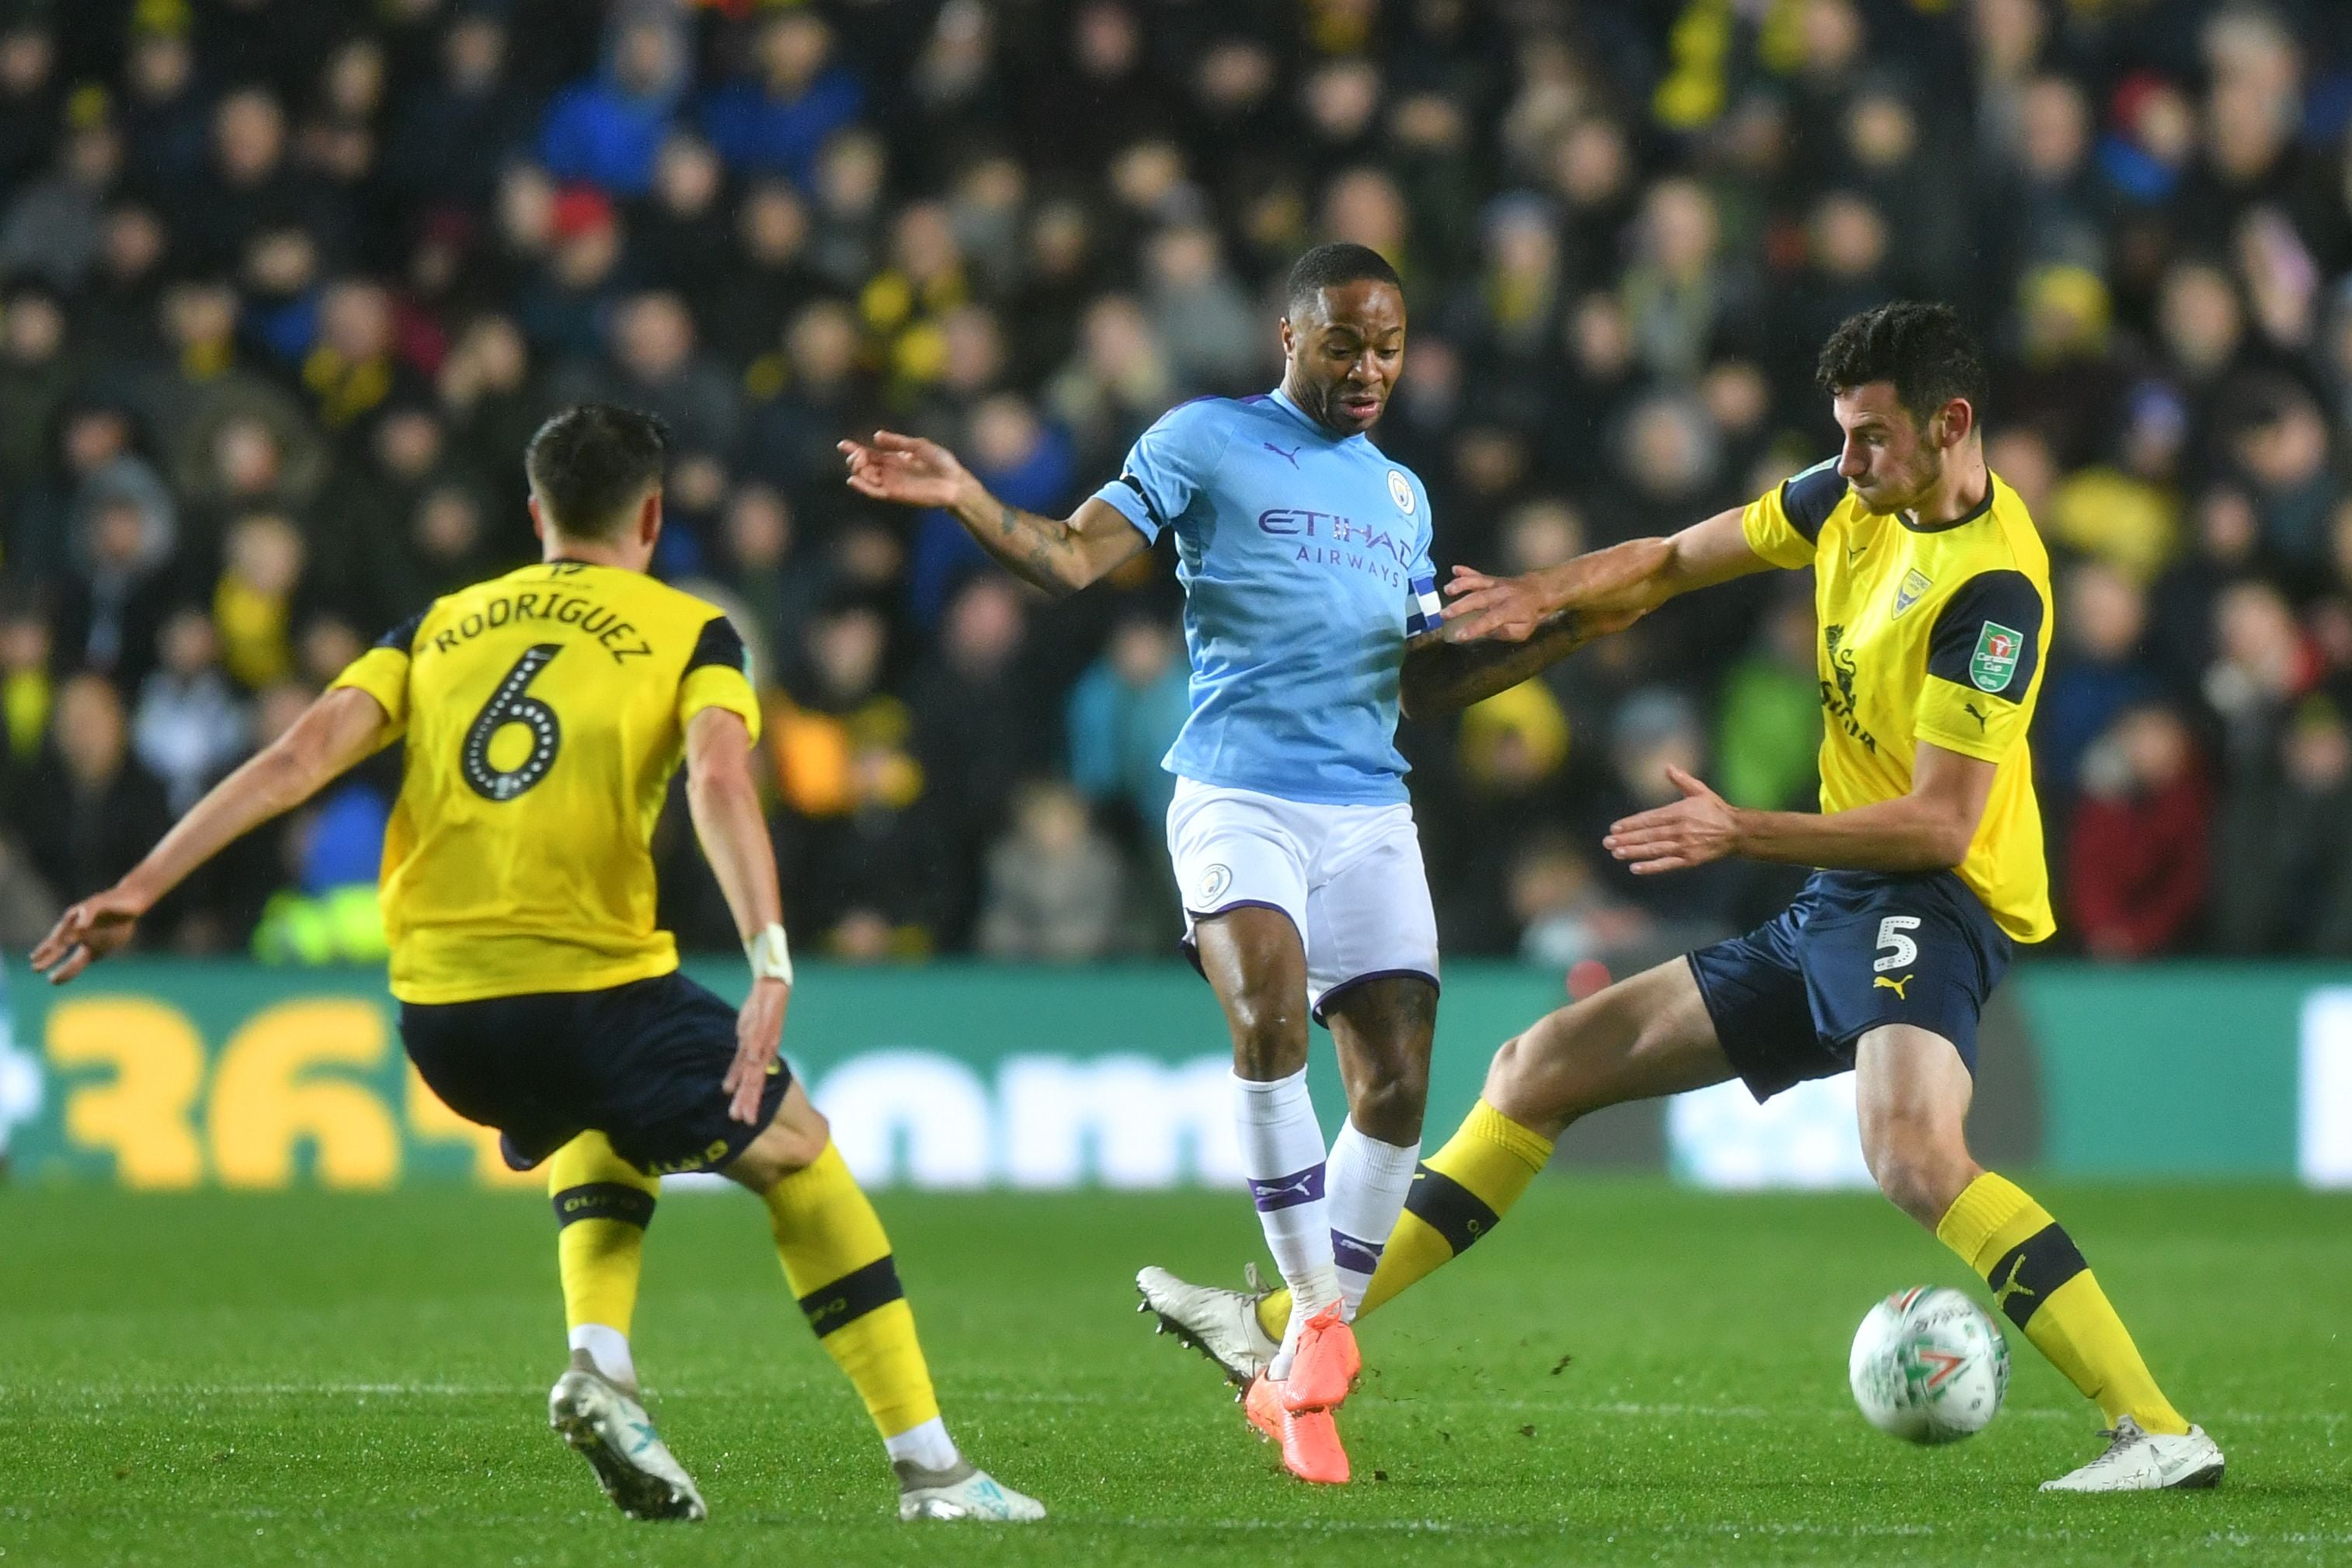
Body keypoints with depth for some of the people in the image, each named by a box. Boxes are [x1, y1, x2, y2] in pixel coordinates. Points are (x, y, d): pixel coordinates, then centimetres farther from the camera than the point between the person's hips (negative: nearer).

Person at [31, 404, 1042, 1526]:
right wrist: (770, 966, -24)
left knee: (599, 1129, 36)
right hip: (596, 985, -4)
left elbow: (301, 755, 5)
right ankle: (926, 1465, 9)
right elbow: (718, 779, -14)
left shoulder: (444, 624, 17)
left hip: (436, 1007, 4)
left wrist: (140, 888, 3)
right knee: (798, 1154, 17)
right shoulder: (689, 633, 6)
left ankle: (599, 1364, 10)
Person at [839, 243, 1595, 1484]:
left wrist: (1568, 633, 15)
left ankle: (1295, 1373, 9)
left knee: (1396, 1085, -4)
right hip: (1237, 796, -5)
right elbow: (1072, 558, -6)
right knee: (1268, 1013, -30)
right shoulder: (1205, 442, 3)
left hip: (1370, 811, 5)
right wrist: (962, 498, -22)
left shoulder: (1399, 493, 20)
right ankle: (1317, 1313, -19)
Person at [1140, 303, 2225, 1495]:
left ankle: (2155, 1431, -38)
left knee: (1911, 1150, -38)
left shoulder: (1991, 586, -19)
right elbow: (1673, 562, 21)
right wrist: (1546, 593, 2)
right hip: (1833, 908, 9)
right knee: (1539, 1069, 12)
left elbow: (1943, 823, -22)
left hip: (1927, 902, -9)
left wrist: (1739, 833, -25)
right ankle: (1288, 1331, 18)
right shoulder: (1854, 501, 7)